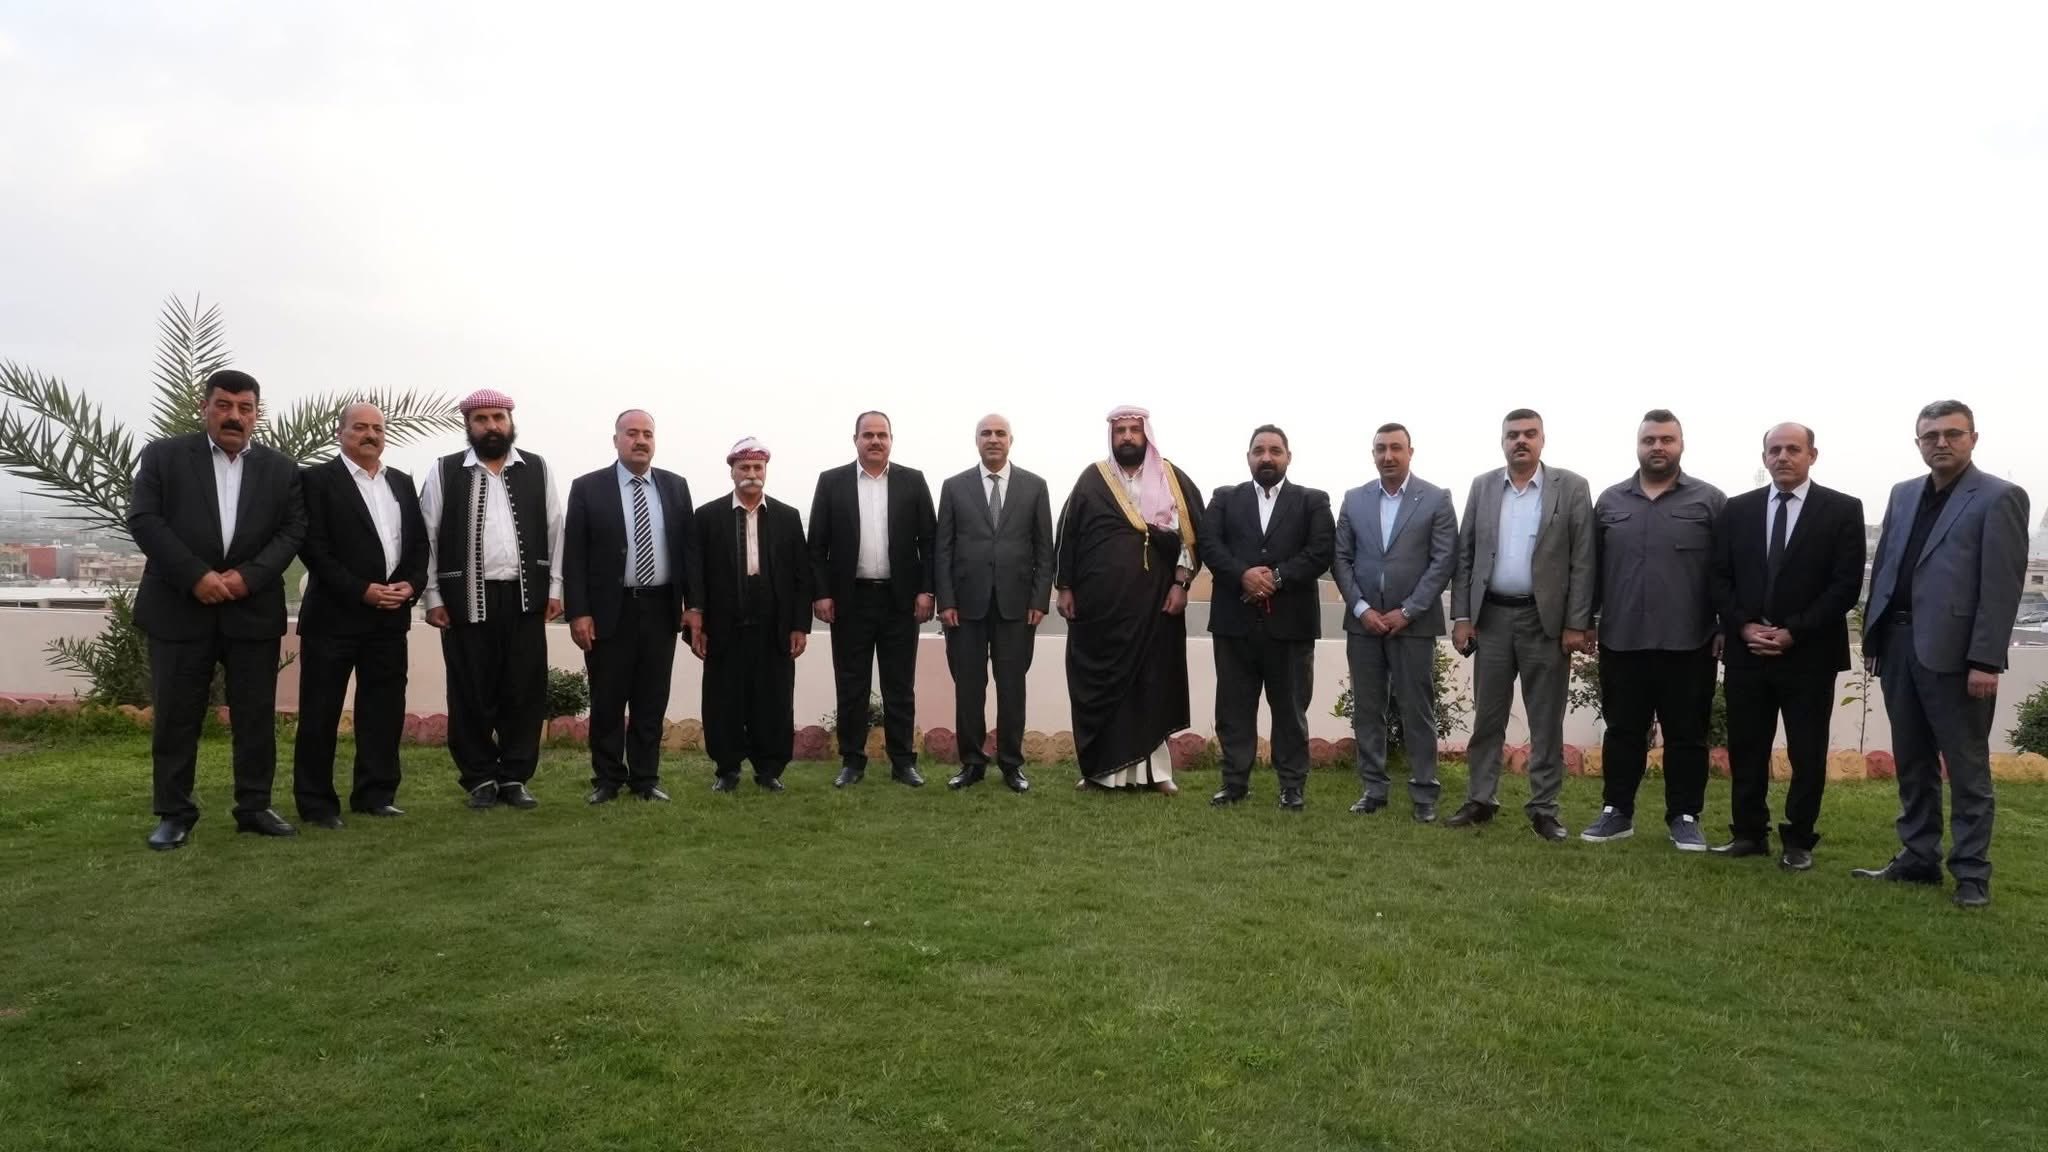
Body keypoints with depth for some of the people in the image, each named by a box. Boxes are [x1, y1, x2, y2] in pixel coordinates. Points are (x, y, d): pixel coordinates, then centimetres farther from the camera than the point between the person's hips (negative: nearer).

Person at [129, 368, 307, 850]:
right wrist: (196, 576, -15)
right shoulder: (163, 455, 4)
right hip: (179, 607, -1)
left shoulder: (281, 470, 9)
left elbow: (293, 531, 2)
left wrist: (248, 576, -13)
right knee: (175, 716, 4)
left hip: (253, 609, 2)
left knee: (256, 714, 6)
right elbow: (143, 520, -5)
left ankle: (254, 807, 17)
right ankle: (174, 813, 15)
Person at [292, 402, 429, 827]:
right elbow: (313, 547, -11)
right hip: (334, 614, -5)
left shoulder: (402, 483, 15)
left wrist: (412, 584, -5)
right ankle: (316, 803, 9)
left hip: (390, 615, 5)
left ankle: (376, 794, 17)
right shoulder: (317, 479, -2)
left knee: (384, 708, 8)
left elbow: (419, 541, 13)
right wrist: (362, 591, -17)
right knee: (321, 712, 1)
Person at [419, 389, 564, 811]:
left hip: (525, 598, 1)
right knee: (471, 695, 4)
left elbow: (555, 530, 7)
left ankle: (515, 777, 14)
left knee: (525, 693, 3)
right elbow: (427, 536, 3)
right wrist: (432, 596, -2)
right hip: (467, 600, -1)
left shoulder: (538, 469, 8)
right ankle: (481, 779, 17)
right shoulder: (444, 472, 5)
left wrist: (555, 587, 2)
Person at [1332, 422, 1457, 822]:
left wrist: (1406, 611, -11)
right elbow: (1342, 559, 6)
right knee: (1367, 710, 7)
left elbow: (1444, 561, -5)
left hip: (1413, 622, -3)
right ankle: (1373, 788, 15)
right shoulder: (1354, 499, 8)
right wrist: (1361, 608, -7)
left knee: (1417, 711, 2)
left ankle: (1424, 793, 10)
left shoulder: (1436, 499, 0)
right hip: (1363, 621, 3)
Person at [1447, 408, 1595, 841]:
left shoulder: (1572, 488, -2)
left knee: (1546, 720, 5)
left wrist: (1577, 624, -9)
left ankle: (1544, 808, 14)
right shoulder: (1482, 486, 6)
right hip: (1491, 617, 2)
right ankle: (1480, 799, 18)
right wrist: (1461, 616, 0)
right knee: (1487, 716, 9)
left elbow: (1583, 561, -4)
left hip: (1546, 619, -2)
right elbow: (1464, 555, 7)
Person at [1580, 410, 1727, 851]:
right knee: (1622, 732, 9)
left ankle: (1685, 817, 17)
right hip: (1621, 640, 2)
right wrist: (1586, 620, 7)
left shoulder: (1709, 500, 2)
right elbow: (1592, 567, 10)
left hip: (1688, 642, -2)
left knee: (1686, 735, 7)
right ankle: (1616, 812, 19)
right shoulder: (1610, 501, 9)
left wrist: (1726, 627, -3)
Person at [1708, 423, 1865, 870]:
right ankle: (1749, 833, 20)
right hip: (1745, 651, 3)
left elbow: (1846, 584, -7)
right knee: (1746, 748, 8)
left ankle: (1799, 840, 17)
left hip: (1810, 653, -2)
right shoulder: (1737, 509, 7)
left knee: (1807, 752, 6)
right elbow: (1720, 578, 6)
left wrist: (1793, 632, -13)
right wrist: (1743, 626, -8)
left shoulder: (1843, 509, -1)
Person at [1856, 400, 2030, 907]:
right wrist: (1872, 636, 9)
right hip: (1899, 645, 6)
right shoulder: (1903, 494, 14)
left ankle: (1971, 873, 11)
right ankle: (1918, 858, 24)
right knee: (1912, 764, 13)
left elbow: (2002, 587, -11)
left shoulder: (1999, 498, -5)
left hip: (1954, 653, -6)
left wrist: (1986, 661, -16)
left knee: (1967, 769, 3)